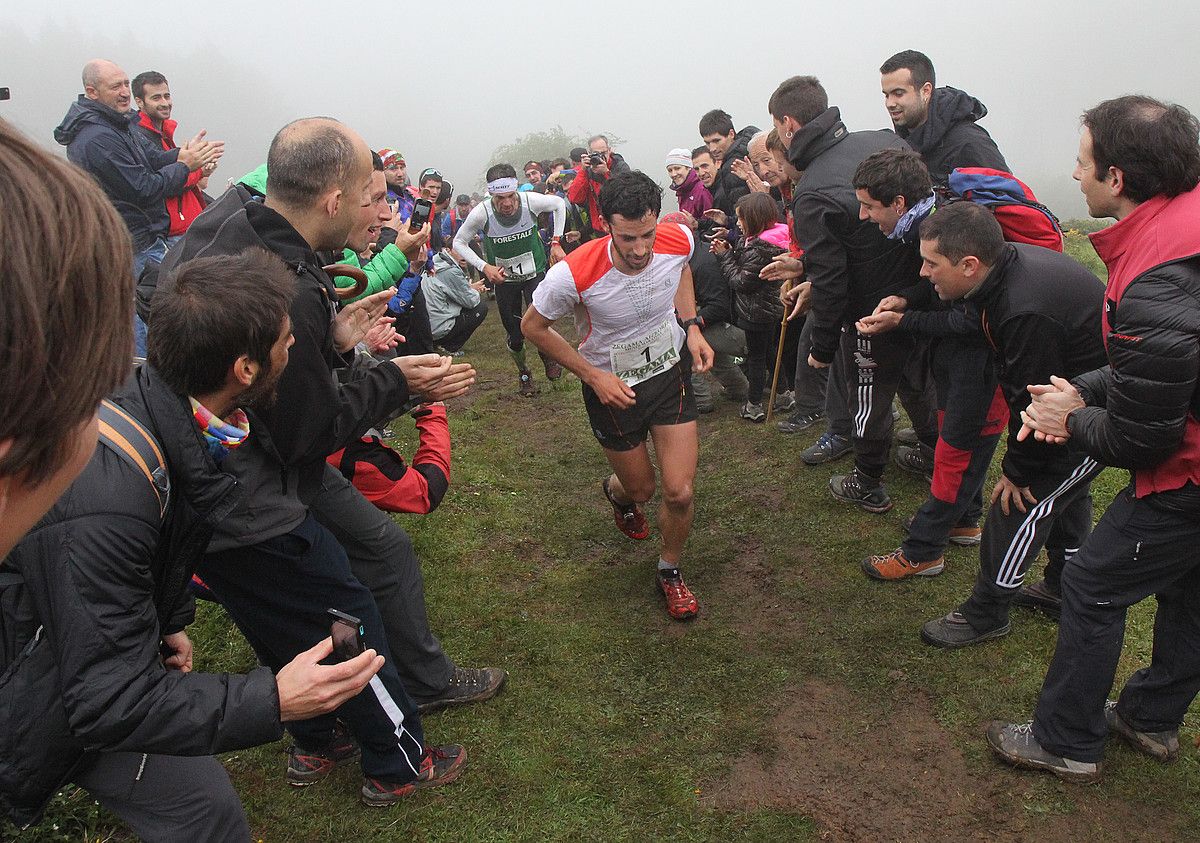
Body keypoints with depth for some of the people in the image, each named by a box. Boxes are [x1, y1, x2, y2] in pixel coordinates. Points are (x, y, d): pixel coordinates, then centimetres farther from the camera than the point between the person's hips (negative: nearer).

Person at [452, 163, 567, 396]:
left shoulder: (531, 201, -24)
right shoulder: (481, 213, -25)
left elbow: (559, 204, -1)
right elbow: (459, 242, -9)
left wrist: (556, 242, -4)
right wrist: (484, 266, -21)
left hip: (535, 272, 0)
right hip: (504, 278, 1)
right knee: (515, 337, 5)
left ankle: (548, 357, 14)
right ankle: (524, 373, 36)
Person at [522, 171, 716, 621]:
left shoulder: (680, 240, -20)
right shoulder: (574, 274, -32)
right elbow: (533, 326, -13)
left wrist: (691, 326, -6)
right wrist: (593, 376, -18)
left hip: (671, 373, 2)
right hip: (612, 387, -2)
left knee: (680, 493, -5)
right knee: (640, 488, 14)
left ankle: (669, 571, 26)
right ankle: (617, 492, 56)